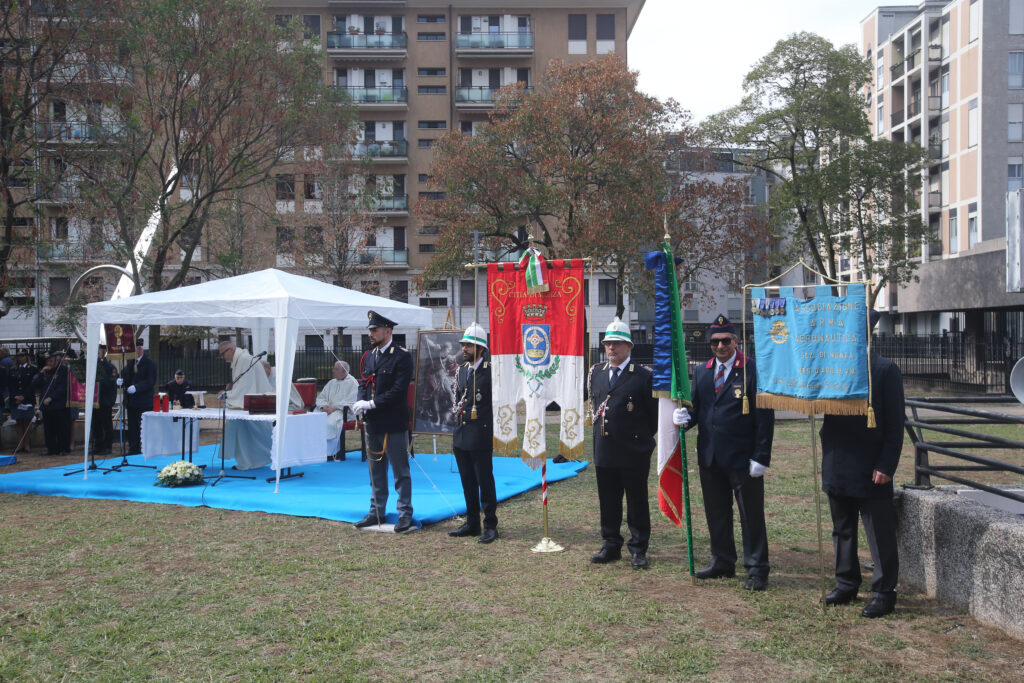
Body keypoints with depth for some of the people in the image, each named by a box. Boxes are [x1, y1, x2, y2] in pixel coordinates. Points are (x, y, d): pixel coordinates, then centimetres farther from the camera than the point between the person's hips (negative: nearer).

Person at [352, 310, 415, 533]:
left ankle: (405, 514, 9)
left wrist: (371, 404, -20)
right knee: (376, 471, 15)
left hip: (393, 424, -7)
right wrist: (361, 402, -7)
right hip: (373, 423, 7)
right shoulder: (368, 356, 13)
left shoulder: (401, 357, -10)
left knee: (400, 472, 1)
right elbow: (363, 384, 14)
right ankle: (376, 512, 23)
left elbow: (399, 390, -17)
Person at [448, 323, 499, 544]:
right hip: (461, 435, 7)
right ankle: (472, 523, 21)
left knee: (485, 481, -2)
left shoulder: (491, 370, -9)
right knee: (468, 482, 12)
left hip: (481, 437, -7)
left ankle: (491, 525, 6)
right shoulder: (461, 371, 13)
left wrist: (495, 433, -9)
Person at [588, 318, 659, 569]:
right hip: (604, 450, 5)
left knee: (637, 502, 6)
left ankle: (638, 549, 15)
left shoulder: (644, 376, -8)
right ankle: (611, 545, 24)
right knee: (608, 502, 12)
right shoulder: (596, 373, 9)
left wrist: (642, 437, 3)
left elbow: (655, 413, -1)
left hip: (634, 452, -5)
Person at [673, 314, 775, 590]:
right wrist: (685, 417, -6)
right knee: (716, 514, 14)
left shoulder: (753, 370, -7)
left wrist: (761, 457, -14)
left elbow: (765, 417, -9)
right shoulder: (701, 372, 12)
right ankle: (723, 562, 27)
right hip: (710, 457, 6)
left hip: (743, 458, -6)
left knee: (751, 515, 2)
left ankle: (757, 569, 12)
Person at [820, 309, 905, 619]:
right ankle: (846, 584, 29)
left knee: (880, 534, 3)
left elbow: (895, 423, -9)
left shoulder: (884, 370, -7)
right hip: (836, 466, 6)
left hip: (871, 469, -5)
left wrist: (886, 465, -14)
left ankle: (884, 593, 13)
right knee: (842, 529, 16)